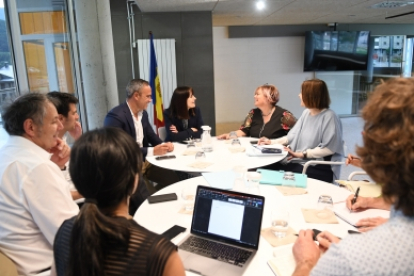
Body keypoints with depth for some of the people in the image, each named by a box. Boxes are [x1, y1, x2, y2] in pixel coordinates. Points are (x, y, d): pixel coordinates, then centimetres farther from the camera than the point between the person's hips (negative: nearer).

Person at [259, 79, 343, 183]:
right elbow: (293, 135, 16)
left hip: (320, 169, -7)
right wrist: (272, 142, 9)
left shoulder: (329, 117, -14)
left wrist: (300, 154, -20)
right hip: (299, 162, 7)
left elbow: (328, 148, -19)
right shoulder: (306, 113, 12)